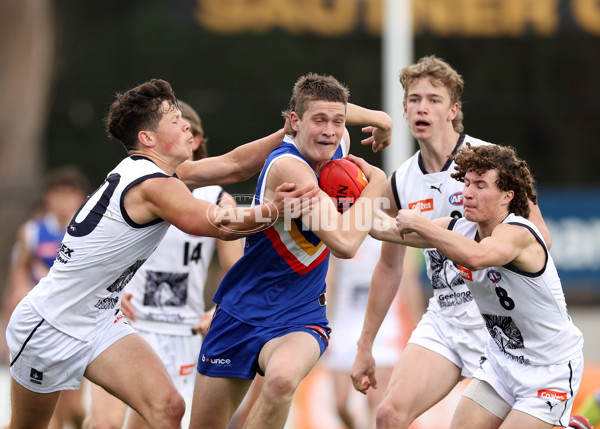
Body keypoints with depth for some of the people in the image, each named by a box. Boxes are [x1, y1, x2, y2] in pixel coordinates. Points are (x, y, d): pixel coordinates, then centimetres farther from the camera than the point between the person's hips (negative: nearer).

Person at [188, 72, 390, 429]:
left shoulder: (339, 143, -3)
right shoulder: (288, 166, -24)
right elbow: (344, 244, -31)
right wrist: (376, 183, -18)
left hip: (299, 317, 3)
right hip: (241, 315, -3)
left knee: (282, 379, -34)